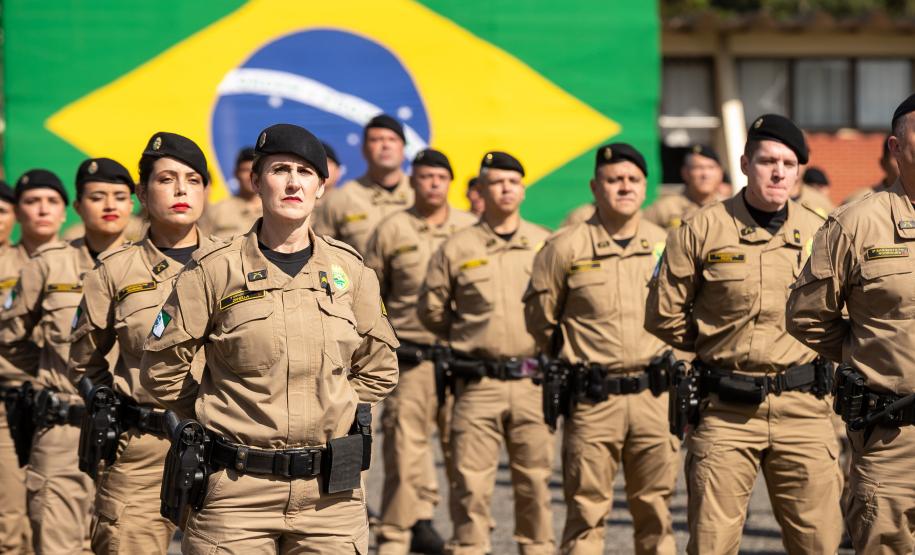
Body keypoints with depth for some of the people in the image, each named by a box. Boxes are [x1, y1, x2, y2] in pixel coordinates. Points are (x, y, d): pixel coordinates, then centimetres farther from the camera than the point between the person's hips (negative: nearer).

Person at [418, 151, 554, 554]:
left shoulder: (546, 245, 7)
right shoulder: (457, 248, 3)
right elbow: (431, 309, 10)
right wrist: (469, 337, 11)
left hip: (532, 380, 1)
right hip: (478, 382, -1)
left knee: (535, 479, 7)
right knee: (471, 480, -3)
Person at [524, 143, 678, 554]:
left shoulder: (667, 246, 7)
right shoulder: (564, 249, -2)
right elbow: (539, 319, 8)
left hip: (653, 397, 3)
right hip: (592, 400, -3)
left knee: (655, 512, 8)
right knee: (586, 513, -1)